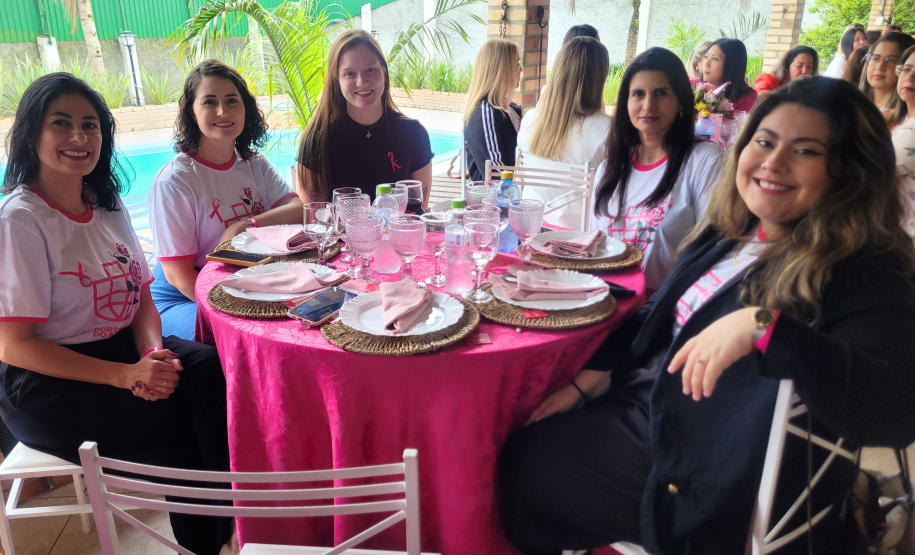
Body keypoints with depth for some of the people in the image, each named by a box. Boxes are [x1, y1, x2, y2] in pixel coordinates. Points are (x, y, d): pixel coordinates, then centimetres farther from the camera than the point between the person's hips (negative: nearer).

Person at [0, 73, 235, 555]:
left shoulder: (107, 206, 9)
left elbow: (141, 297, 9)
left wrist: (153, 353, -14)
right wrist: (124, 375, -24)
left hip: (123, 348, 6)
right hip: (46, 386, -6)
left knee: (219, 375, -20)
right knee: (189, 424, -22)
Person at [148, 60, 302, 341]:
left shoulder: (255, 165, 6)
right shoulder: (173, 180, -14)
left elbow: (298, 209, -8)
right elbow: (178, 275, -16)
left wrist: (244, 225, -23)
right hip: (182, 298, -6)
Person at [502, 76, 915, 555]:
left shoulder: (861, 273, -20)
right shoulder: (730, 233, 3)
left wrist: (762, 326, -42)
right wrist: (594, 376, 6)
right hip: (648, 416, 7)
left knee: (529, 473, 1)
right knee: (521, 454, 12)